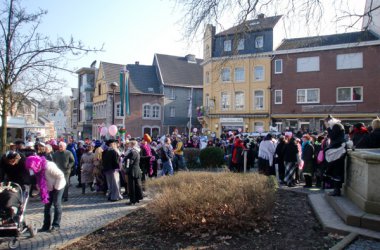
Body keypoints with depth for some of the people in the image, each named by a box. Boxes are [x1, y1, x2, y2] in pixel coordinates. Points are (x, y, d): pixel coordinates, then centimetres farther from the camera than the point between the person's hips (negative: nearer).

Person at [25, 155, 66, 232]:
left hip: (58, 186, -8)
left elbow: (61, 175, -28)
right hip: (49, 188, 8)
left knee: (57, 204, -2)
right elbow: (40, 180, 11)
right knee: (47, 204, 7)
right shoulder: (39, 168, -6)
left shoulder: (49, 166, -31)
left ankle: (56, 225, 6)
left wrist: (56, 186, -20)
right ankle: (46, 225, 15)